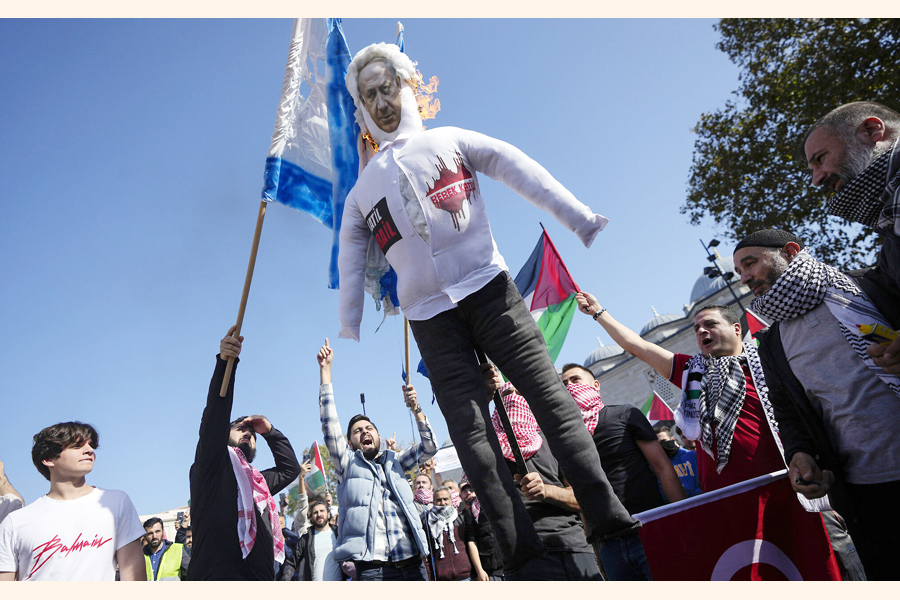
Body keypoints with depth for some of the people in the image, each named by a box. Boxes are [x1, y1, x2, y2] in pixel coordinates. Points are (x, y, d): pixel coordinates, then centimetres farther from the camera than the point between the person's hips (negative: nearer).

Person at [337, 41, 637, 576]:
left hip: (488, 289, -2)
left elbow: (520, 171, 2)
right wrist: (348, 346, 20)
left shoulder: (450, 141, 14)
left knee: (550, 394, -10)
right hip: (430, 317, 2)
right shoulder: (361, 192, 21)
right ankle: (521, 549, -1)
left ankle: (608, 515, -5)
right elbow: (351, 274, 23)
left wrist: (584, 222, -9)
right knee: (470, 433, -5)